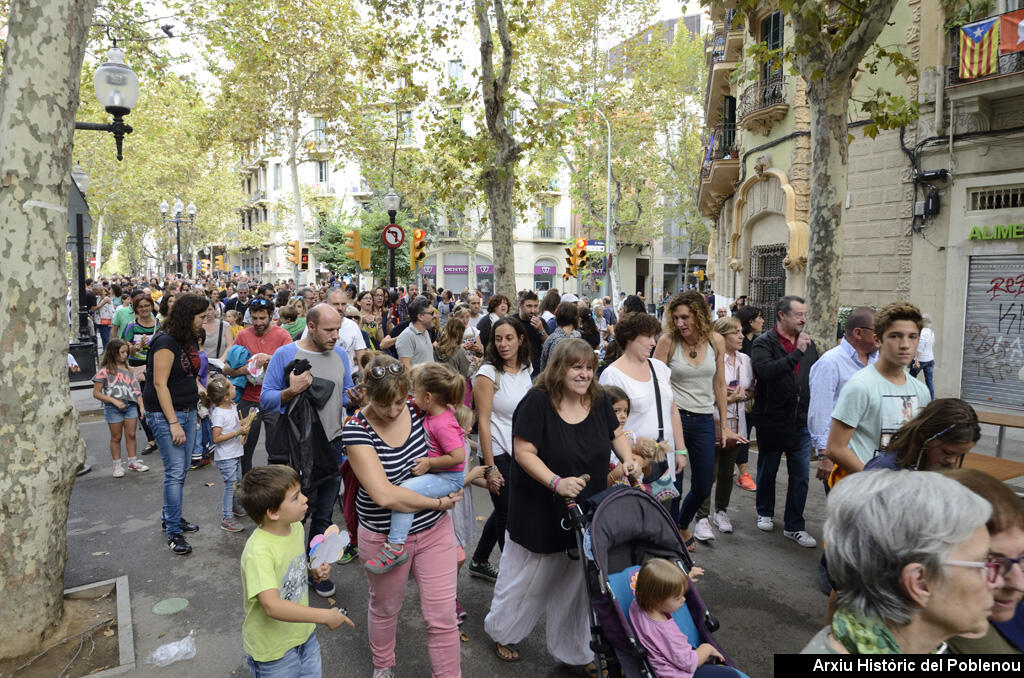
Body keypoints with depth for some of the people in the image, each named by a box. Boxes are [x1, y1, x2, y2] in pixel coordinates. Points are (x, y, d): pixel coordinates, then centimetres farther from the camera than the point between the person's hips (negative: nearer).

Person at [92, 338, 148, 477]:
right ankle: (117, 465, 15)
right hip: (113, 408, -4)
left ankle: (132, 461, 18)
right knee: (116, 437, 5)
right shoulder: (104, 371, -6)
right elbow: (96, 393, -7)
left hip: (131, 406, 4)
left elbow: (136, 389, 11)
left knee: (131, 435, 7)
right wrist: (114, 401, -16)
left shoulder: (128, 369, 9)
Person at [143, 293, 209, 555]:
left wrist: (202, 391, 6)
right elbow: (160, 384, -20)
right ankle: (173, 532, 2)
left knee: (181, 470, 14)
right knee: (175, 472, -7)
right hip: (165, 413, -8)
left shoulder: (191, 340, 9)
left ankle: (170, 516, 30)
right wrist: (173, 423, -21)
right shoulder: (166, 342, -17)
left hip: (188, 411, 8)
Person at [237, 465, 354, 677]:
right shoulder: (258, 552, -31)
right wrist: (325, 616, -33)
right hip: (273, 650, -7)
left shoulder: (296, 528, -5)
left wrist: (313, 570, -6)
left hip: (303, 634, 7)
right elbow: (273, 606, -37)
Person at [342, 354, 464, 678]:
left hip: (434, 530, 2)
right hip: (385, 537, -1)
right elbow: (384, 495, -30)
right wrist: (439, 501, -20)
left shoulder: (420, 410, -11)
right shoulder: (357, 429, -21)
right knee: (384, 609, 24)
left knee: (442, 617, 6)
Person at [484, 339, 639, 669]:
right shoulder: (537, 401, -22)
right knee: (526, 578, 15)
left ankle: (575, 652, 37)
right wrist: (556, 482, -32)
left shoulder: (599, 400, -5)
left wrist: (627, 459, -8)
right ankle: (502, 632, 43)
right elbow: (524, 452, -22)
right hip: (539, 511, -4)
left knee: (575, 583, 18)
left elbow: (616, 434, 11)